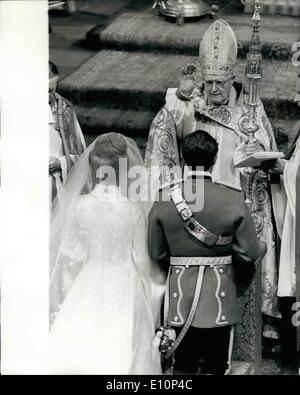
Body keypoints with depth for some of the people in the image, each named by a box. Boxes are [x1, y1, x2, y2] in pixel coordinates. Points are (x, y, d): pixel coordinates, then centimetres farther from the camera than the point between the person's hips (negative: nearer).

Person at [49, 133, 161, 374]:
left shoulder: (79, 206, -9)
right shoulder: (133, 210, -15)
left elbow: (73, 256, -2)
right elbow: (140, 259, -7)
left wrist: (70, 295, 13)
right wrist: (146, 299, 8)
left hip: (88, 291, 2)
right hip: (124, 289, -2)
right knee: (120, 354, 9)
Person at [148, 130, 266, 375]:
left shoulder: (165, 198, -5)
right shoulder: (233, 200, -11)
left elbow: (156, 253, 1)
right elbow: (249, 253, -7)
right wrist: (243, 277, 15)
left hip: (179, 299, 2)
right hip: (219, 299, -2)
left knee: (183, 364, 14)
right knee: (215, 366, 7)